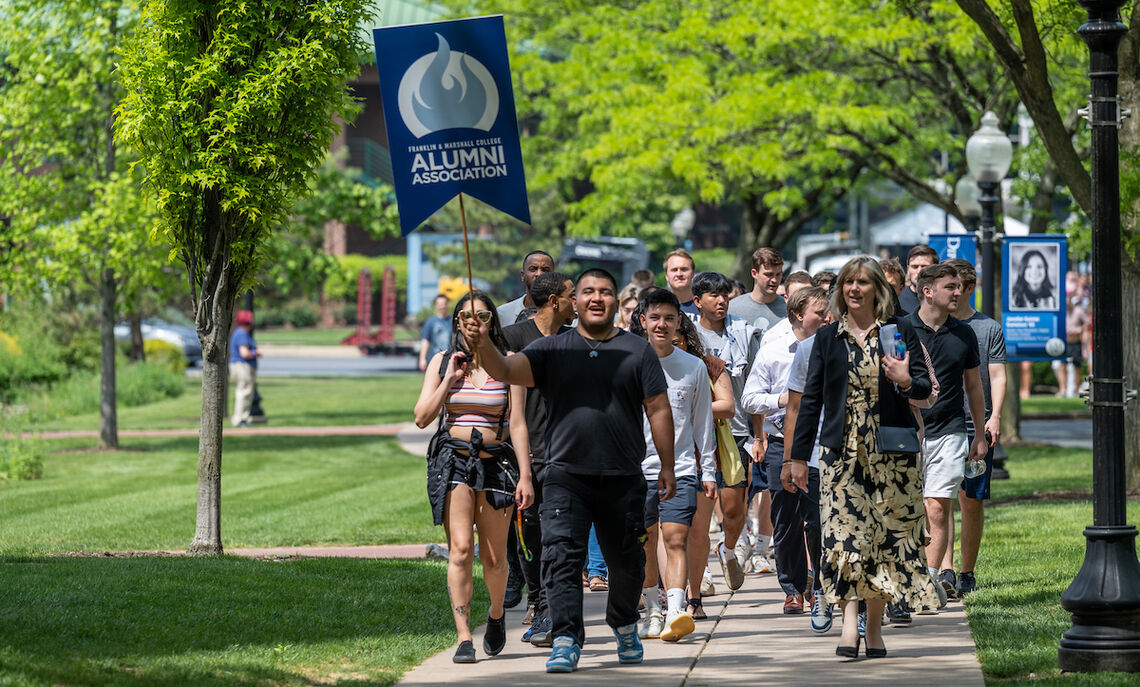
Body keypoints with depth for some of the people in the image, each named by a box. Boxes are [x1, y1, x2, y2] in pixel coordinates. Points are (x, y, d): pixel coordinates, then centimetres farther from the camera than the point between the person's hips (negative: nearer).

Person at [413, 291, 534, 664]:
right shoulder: (442, 362, 8)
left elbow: (517, 424, 1)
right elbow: (422, 418, 3)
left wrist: (525, 475, -5)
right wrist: (450, 379, -6)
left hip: (496, 462, 0)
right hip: (453, 461, 0)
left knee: (494, 558, 5)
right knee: (460, 549, -14)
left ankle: (496, 613, 35)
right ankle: (464, 637, -13)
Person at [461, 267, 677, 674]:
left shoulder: (637, 352, 7)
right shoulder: (552, 350, 8)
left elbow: (659, 410, 7)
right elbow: (506, 371, -5)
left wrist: (667, 467, 4)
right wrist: (484, 345, -25)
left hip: (623, 479, 1)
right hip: (566, 476, -1)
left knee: (626, 563, 12)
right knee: (562, 558, -12)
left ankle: (624, 626, 34)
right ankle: (566, 641, -12)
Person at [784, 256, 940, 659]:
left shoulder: (900, 332, 4)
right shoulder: (826, 338, 9)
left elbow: (925, 388, 5)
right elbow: (810, 400, 11)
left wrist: (906, 382, -19)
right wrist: (797, 456, 8)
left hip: (890, 454, -1)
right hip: (841, 452, 1)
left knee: (886, 536, 1)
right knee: (844, 536, -11)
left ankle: (875, 626, 9)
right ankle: (849, 624, -18)